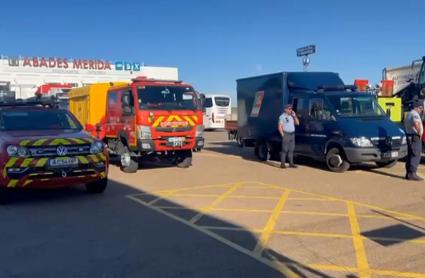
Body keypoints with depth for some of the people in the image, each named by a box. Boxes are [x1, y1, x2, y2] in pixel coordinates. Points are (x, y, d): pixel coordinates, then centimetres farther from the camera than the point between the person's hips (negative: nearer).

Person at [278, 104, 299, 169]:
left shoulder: (292, 116, 15)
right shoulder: (282, 116, -4)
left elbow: (297, 123, 10)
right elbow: (279, 127, -9)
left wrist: (294, 116, 0)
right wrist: (282, 135, -15)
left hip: (292, 134, 6)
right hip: (286, 134, -6)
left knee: (291, 149, 8)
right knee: (285, 149, -8)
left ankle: (291, 163, 13)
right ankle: (282, 163, -5)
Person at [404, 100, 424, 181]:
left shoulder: (409, 114, 17)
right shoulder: (415, 114, -15)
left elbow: (406, 124, 31)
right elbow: (416, 124, -35)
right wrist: (420, 132, -21)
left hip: (409, 136, 10)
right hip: (415, 137, -10)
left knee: (410, 155, 13)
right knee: (416, 155, -9)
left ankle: (408, 173, 16)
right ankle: (412, 174, -12)